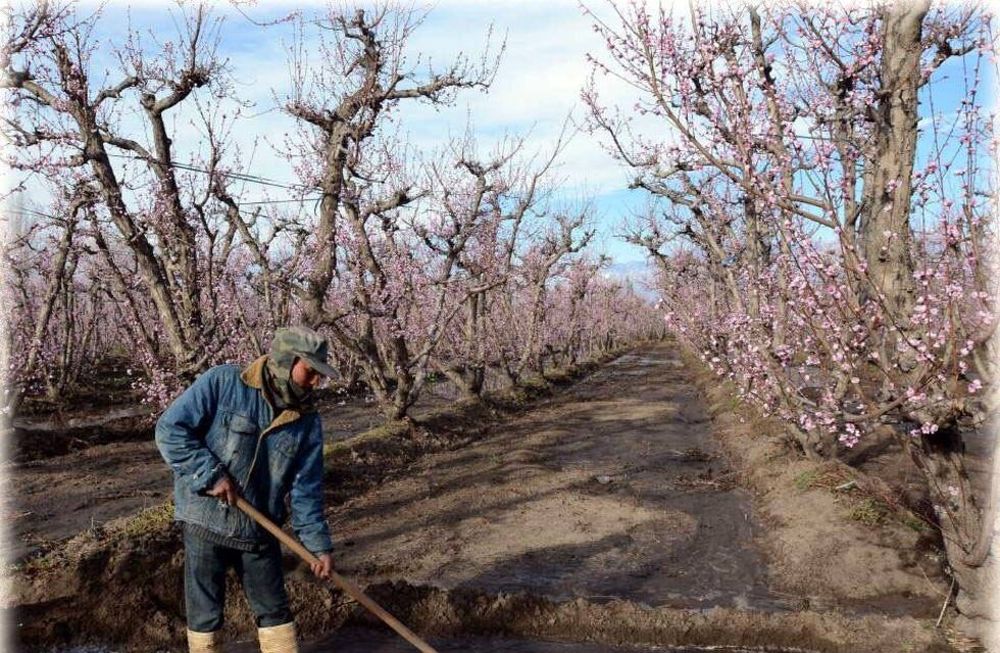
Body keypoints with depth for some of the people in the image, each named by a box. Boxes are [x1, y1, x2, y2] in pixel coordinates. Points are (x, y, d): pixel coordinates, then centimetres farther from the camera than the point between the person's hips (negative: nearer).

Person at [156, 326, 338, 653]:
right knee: (204, 613, 10)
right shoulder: (222, 383, -14)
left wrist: (318, 544, -3)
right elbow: (170, 430, -15)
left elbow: (306, 489, 1)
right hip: (206, 521, -3)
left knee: (275, 610, 13)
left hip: (259, 529, 4)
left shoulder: (307, 420, -3)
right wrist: (211, 474, -20)